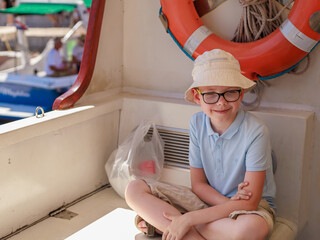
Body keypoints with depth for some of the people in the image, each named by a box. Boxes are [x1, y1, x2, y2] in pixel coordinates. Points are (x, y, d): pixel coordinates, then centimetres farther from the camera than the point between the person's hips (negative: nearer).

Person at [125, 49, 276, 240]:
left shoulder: (255, 132, -22)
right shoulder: (197, 123, -5)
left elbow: (249, 203, -24)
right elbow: (198, 183, 0)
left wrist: (188, 219, -26)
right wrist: (228, 203, -21)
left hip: (253, 207, -4)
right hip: (209, 200, 4)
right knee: (135, 189, -10)